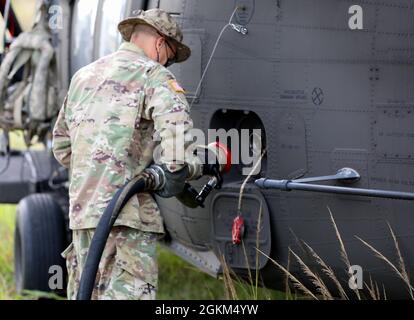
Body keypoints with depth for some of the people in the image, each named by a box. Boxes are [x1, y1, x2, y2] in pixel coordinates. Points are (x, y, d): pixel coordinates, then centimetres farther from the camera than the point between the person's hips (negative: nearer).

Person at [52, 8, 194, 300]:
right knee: (130, 292, -11)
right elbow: (176, 121, -23)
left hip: (81, 207, 8)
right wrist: (175, 171, -14)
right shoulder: (152, 74, -2)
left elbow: (61, 143, 29)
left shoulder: (84, 76, 23)